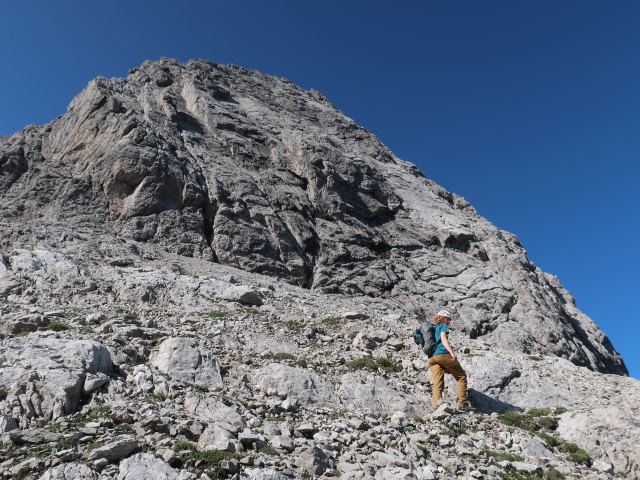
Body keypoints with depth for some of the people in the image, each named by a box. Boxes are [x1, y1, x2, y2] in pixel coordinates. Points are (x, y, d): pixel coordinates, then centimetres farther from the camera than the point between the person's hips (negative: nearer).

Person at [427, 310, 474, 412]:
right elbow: (443, 339, -8)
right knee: (461, 376, 6)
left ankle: (437, 405, -19)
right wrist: (451, 352, -23)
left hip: (431, 359, 7)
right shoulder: (443, 326, 12)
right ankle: (463, 403, 1)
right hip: (443, 354, -7)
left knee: (437, 383, -2)